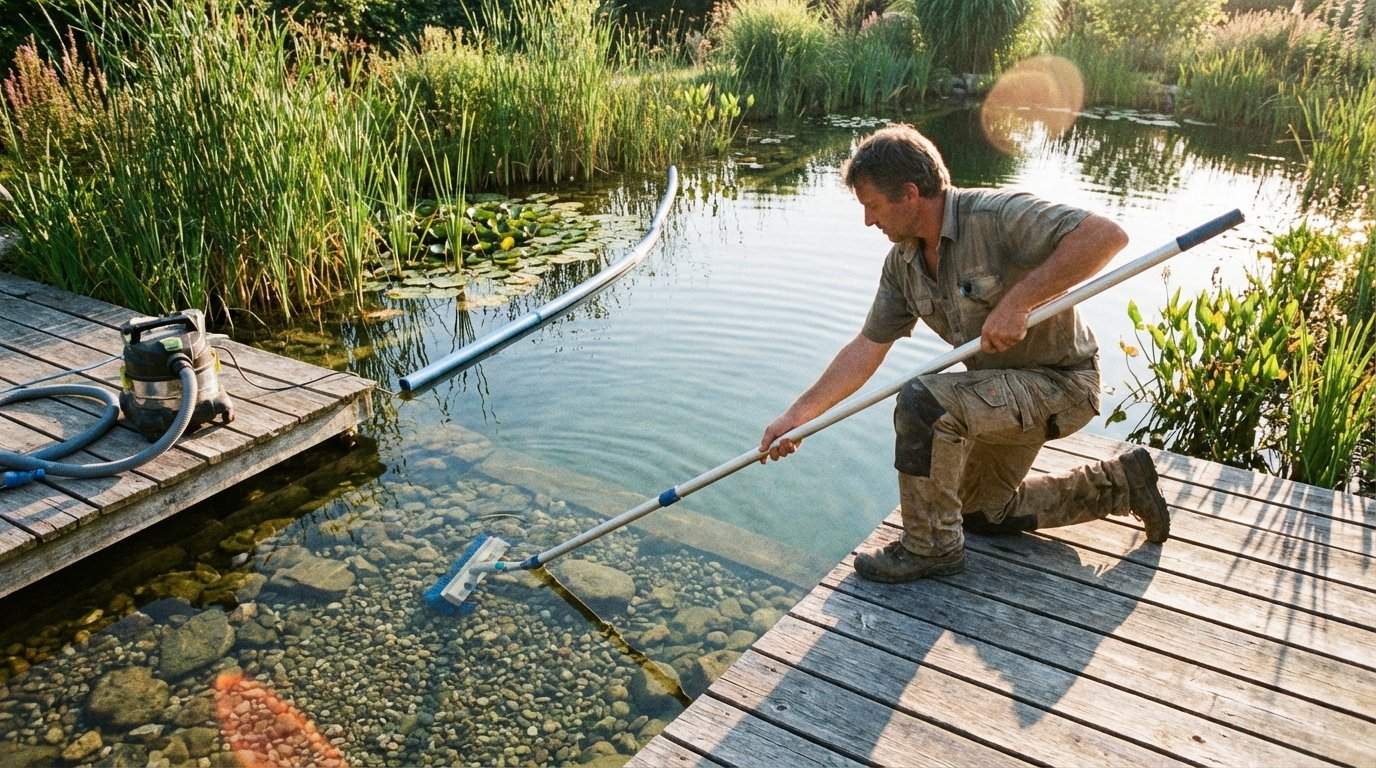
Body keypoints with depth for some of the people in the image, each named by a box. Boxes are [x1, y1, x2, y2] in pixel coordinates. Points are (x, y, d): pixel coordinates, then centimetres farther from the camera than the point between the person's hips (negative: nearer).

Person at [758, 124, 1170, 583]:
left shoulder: (996, 216, -27)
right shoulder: (902, 262, -3)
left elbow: (1106, 236, -37)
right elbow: (866, 348, 0)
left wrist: (1017, 301, -38)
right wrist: (797, 415, -4)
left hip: (1061, 384, -9)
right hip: (1006, 389, 10)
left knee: (922, 401, -32)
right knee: (982, 511, 24)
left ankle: (931, 546, -12)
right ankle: (1120, 484, 31)